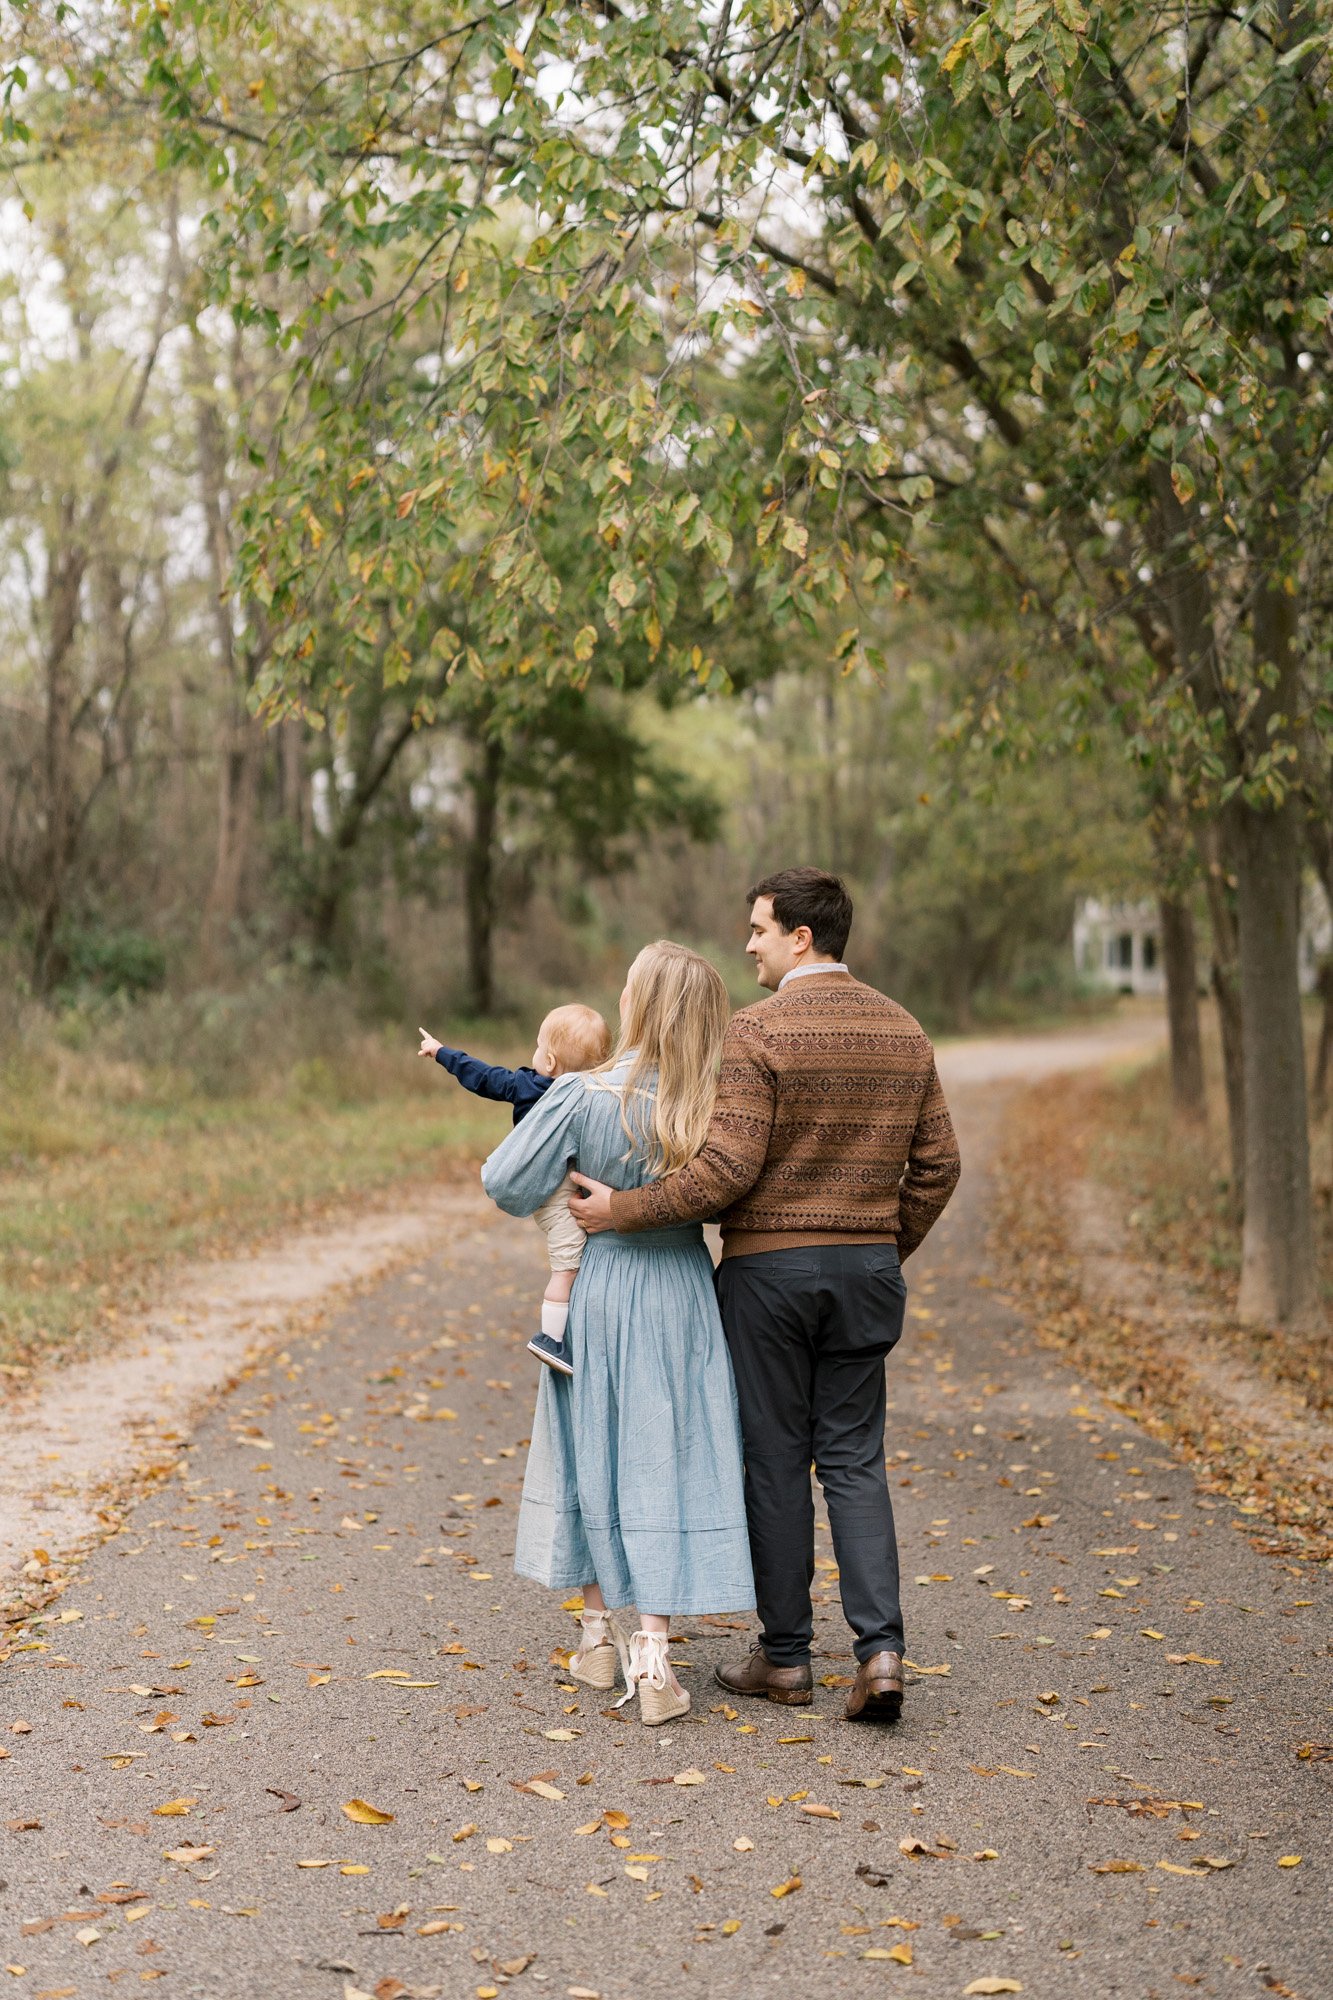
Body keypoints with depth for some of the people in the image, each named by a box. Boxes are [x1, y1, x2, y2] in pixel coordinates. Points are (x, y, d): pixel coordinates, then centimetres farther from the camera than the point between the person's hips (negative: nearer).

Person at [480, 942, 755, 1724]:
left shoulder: (584, 1096, -14)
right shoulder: (715, 1107, -10)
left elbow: (506, 1182, -10)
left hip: (597, 1288, 0)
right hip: (682, 1298, 0)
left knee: (594, 1453, 16)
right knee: (664, 1463, 4)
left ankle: (600, 1636, 27)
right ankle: (652, 1658, -1)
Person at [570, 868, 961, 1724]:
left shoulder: (759, 1030, -13)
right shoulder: (903, 1030, 6)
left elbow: (728, 1167, -19)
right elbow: (936, 1164, 9)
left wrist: (623, 1209, -10)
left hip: (770, 1266, -5)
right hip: (867, 1268, 5)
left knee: (776, 1458, 6)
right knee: (854, 1458, 9)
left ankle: (785, 1656, 14)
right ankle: (881, 1645, -4)